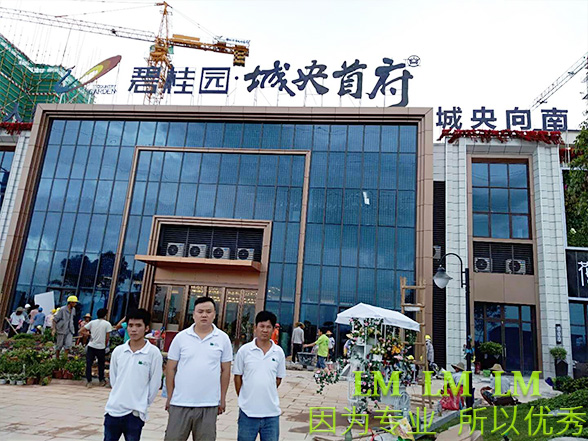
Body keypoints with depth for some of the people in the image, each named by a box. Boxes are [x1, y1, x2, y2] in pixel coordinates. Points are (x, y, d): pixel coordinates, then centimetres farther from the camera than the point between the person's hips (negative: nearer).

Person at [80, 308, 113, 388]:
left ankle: (89, 381, 5)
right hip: (101, 347, -1)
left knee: (89, 364, 7)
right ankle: (101, 380, 23)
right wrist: (105, 345, 10)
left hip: (91, 346, 1)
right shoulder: (107, 324, -3)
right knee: (101, 364, 15)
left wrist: (86, 334, 19)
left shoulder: (92, 322, 5)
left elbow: (81, 331, 2)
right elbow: (107, 338, -5)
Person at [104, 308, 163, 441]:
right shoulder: (118, 351, 1)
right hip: (113, 409, 4)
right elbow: (113, 378, 12)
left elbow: (155, 383, -5)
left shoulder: (153, 353, -10)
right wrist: (119, 396, 11)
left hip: (135, 412, -3)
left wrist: (143, 404, 0)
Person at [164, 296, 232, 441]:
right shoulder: (181, 337, 0)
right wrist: (169, 396, 4)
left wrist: (222, 399, 4)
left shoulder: (223, 339, 0)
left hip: (209, 405, 0)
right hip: (180, 403, 0)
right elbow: (171, 369, 5)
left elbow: (225, 371, 5)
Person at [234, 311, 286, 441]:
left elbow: (278, 378, 10)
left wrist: (268, 394, 7)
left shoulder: (279, 352, 0)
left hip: (271, 411, 2)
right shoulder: (244, 350, -4)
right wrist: (244, 397, 4)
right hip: (248, 411, -1)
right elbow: (238, 377, 4)